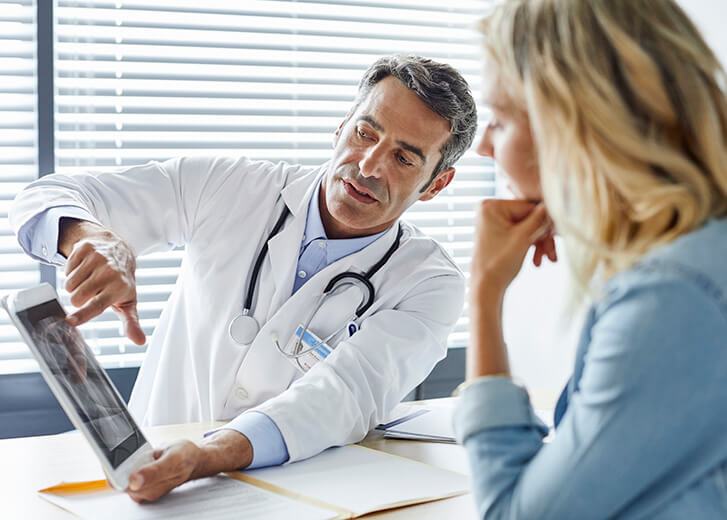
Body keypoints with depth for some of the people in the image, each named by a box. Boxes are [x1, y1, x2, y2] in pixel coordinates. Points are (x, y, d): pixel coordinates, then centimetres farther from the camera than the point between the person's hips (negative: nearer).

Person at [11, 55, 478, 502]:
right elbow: (51, 197, -1)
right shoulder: (229, 189, -3)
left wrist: (209, 456, -42)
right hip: (149, 462, 0)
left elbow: (348, 393, -25)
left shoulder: (429, 284, -8)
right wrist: (96, 238, -26)